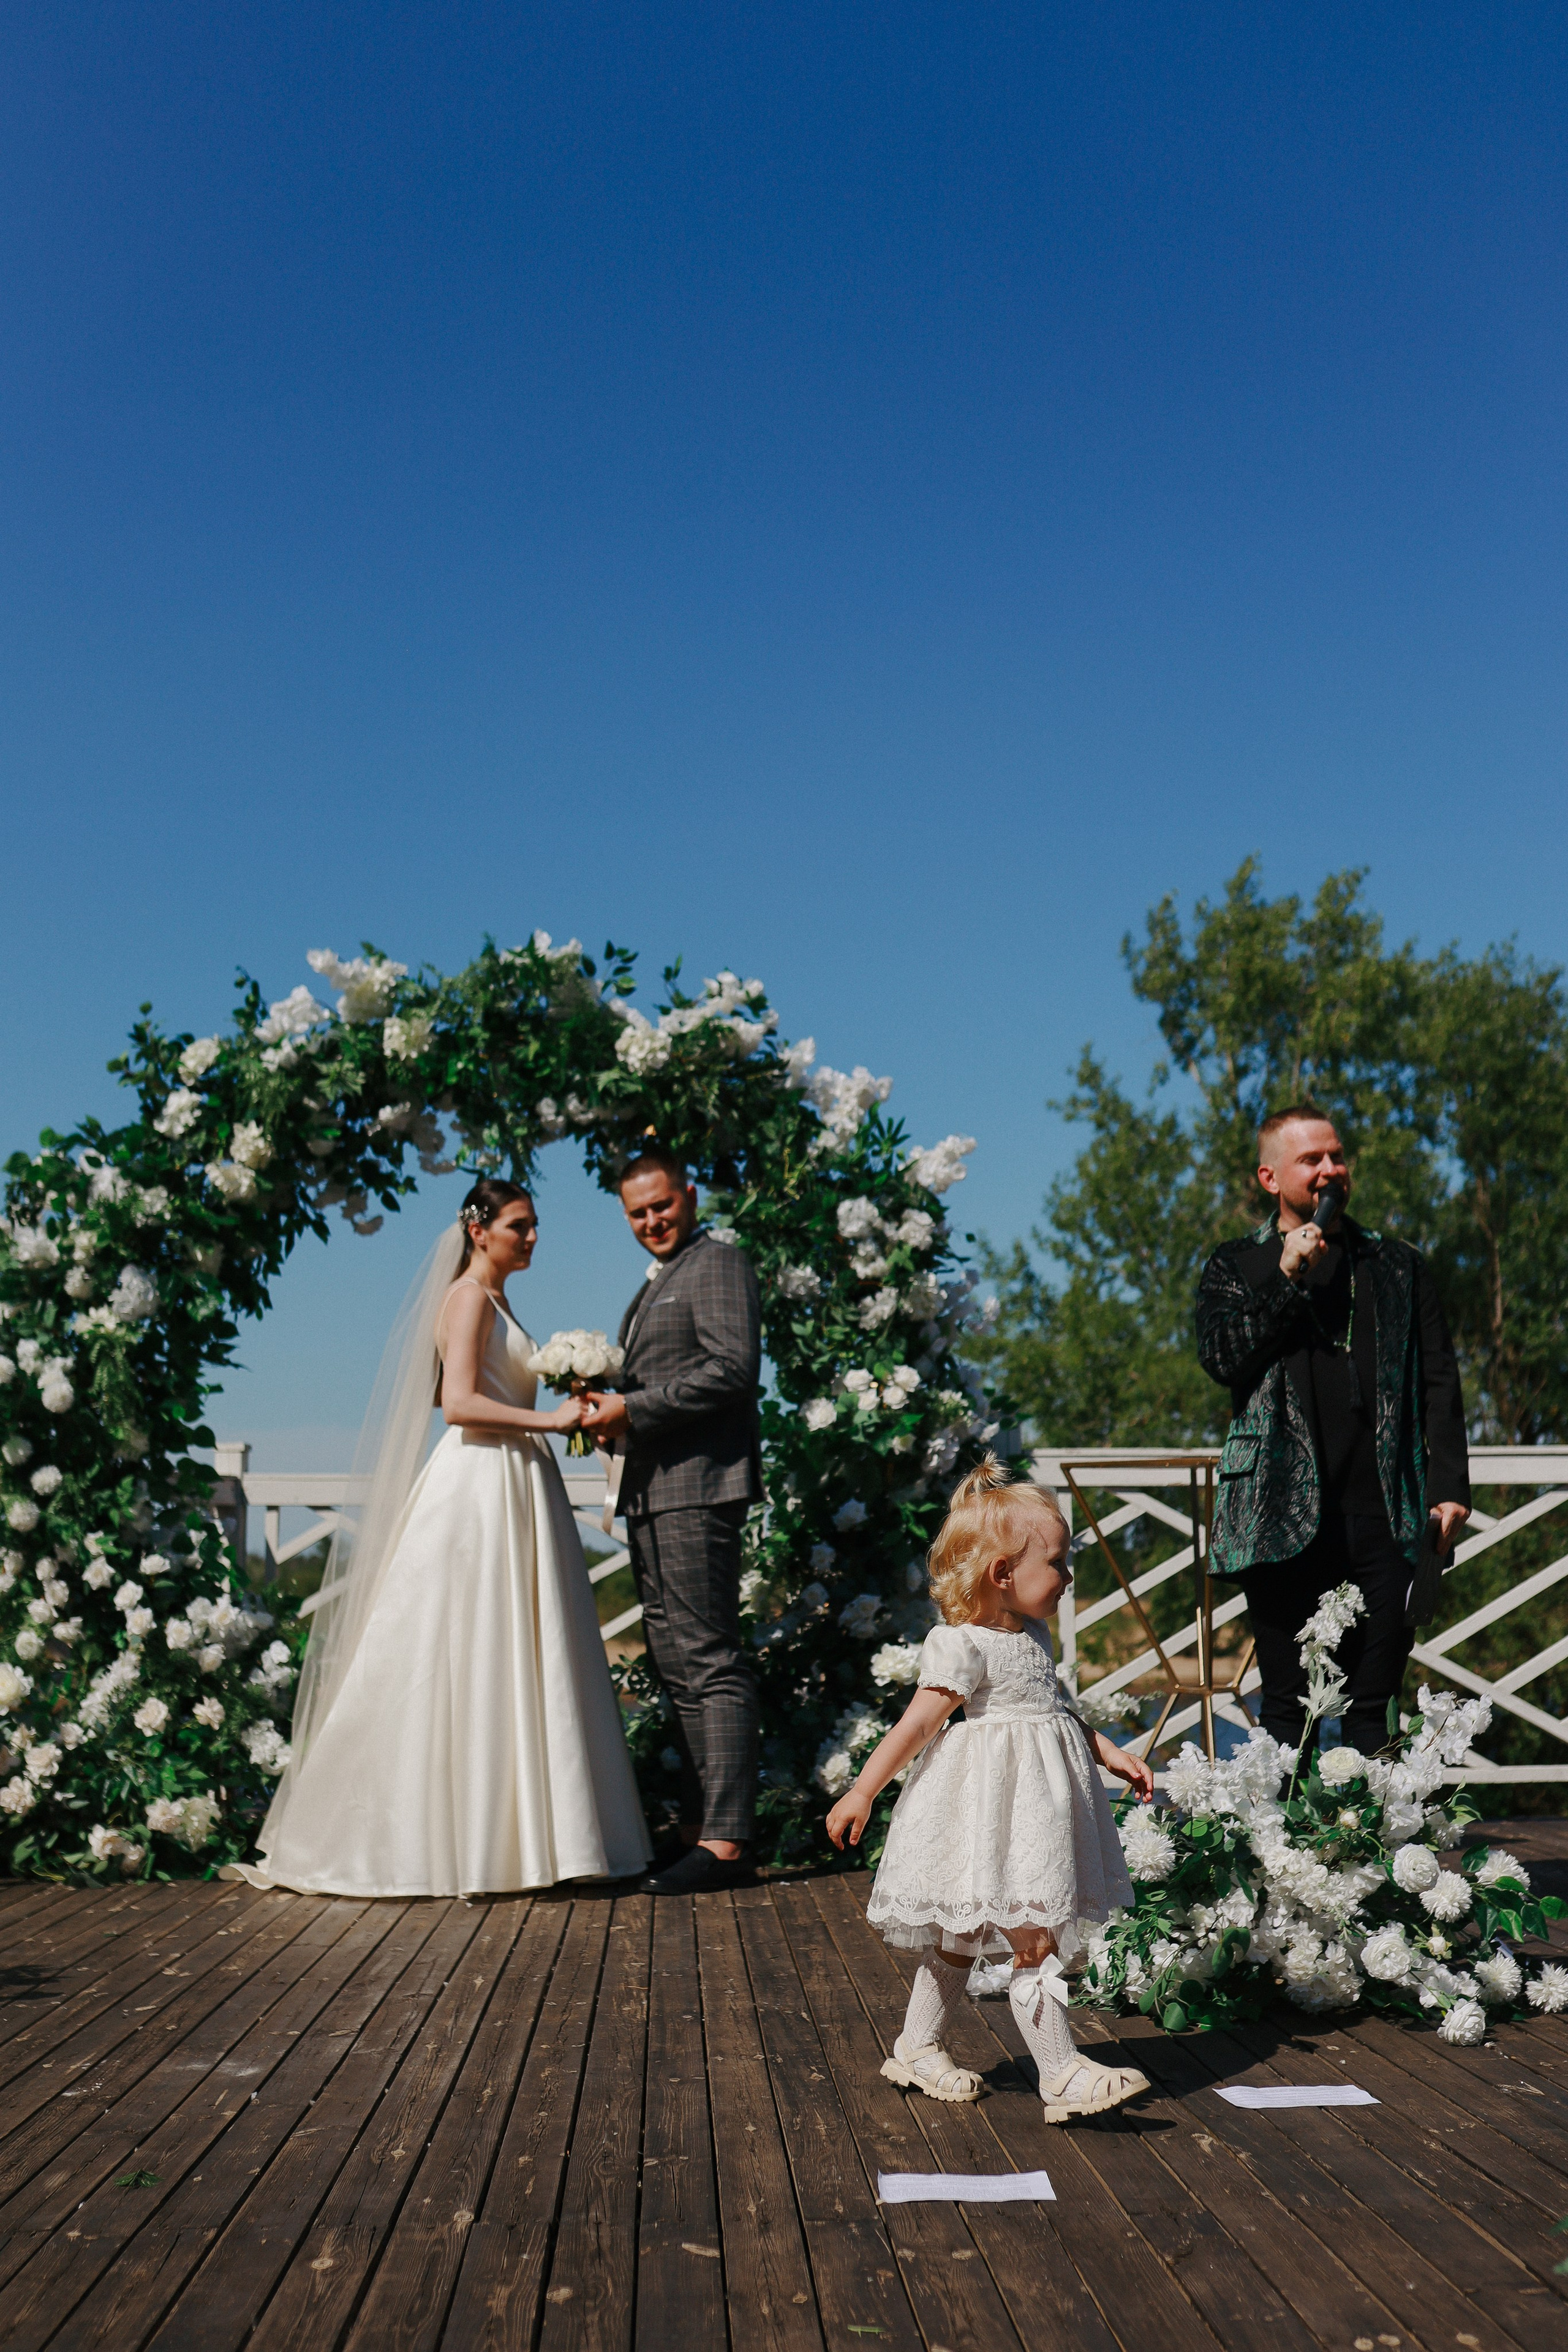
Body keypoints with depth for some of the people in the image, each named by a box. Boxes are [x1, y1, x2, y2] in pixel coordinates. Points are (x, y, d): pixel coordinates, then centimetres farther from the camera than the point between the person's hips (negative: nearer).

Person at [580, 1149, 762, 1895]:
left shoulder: (716, 1262, -4)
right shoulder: (654, 1285, 26)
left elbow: (733, 1367, -17)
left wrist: (633, 1408, -16)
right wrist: (610, 1413, 8)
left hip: (698, 1490, -10)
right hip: (653, 1495, 10)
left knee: (710, 1663, -10)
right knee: (679, 1668, 11)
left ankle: (725, 1840, -8)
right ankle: (699, 1827, 16)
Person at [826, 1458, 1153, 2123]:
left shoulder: (1033, 1636, 10)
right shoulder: (963, 1646, -18)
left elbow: (1055, 1709, 23)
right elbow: (918, 1723, -17)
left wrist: (1111, 1753, 17)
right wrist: (862, 1793, -14)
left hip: (1037, 1804, 9)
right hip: (990, 1804, -9)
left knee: (961, 1936, 18)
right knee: (1033, 1940, -7)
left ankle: (916, 2051, 30)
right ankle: (1062, 2075, 0)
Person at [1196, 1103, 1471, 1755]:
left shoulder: (1397, 1266, 16)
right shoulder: (1235, 1268, 11)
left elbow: (1439, 1382, 12)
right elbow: (1222, 1359, -5)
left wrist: (1450, 1487, 1)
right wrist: (1288, 1279, -9)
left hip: (1384, 1513, 1)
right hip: (1284, 1515, -1)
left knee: (1372, 1707, 2)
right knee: (1287, 1707, 3)